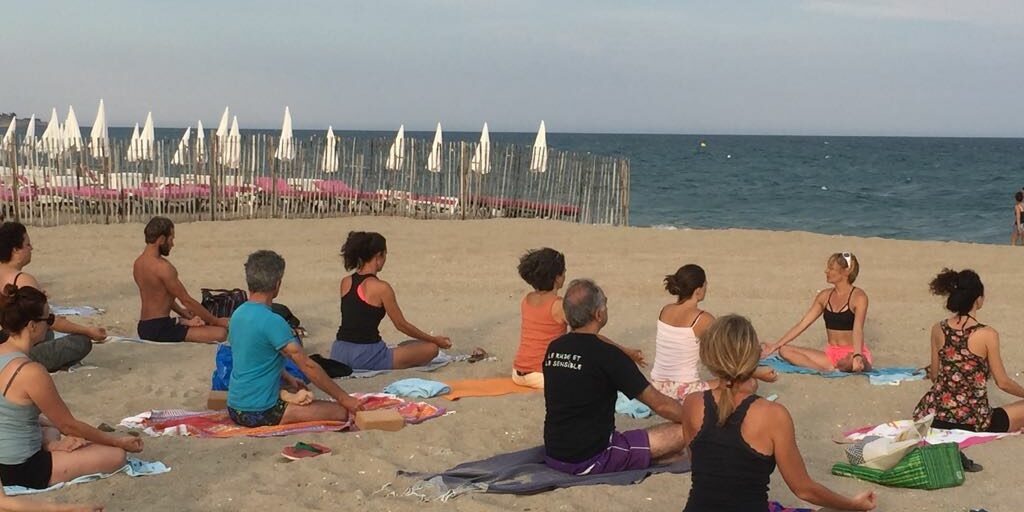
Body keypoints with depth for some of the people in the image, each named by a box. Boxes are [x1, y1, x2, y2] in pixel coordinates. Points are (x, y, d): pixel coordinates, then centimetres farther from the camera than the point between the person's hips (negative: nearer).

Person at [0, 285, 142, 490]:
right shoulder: (31, 372, -25)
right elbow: (69, 425, -14)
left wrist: (52, 443, 11)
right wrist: (118, 442, -3)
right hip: (20, 471, -8)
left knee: (51, 429, 38)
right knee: (116, 456, -6)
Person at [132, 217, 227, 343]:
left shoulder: (138, 263, 10)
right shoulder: (162, 267, -18)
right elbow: (187, 300, -14)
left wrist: (187, 316, 14)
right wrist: (216, 321, -5)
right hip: (159, 329, -10)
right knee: (220, 333, -20)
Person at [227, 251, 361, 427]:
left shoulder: (238, 314, 7)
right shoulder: (272, 322, -20)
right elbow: (308, 366, -17)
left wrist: (288, 379, 26)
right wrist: (344, 399, -10)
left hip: (235, 408, 9)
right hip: (260, 412, -9)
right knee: (341, 412, -10)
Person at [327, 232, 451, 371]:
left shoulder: (345, 282, 5)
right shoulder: (381, 287, -13)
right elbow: (401, 325, -3)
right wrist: (435, 340, 6)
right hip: (365, 356, -7)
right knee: (431, 348, 2)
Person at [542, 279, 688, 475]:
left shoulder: (553, 349, 5)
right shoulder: (607, 355, -15)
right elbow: (660, 404, -8)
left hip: (552, 457, 7)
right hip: (590, 461, -7)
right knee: (683, 432, -4)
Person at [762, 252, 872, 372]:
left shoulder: (858, 297, -10)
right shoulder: (825, 296, 8)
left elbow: (858, 330, -22)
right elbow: (802, 324, 10)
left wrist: (857, 356, -40)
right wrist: (776, 345, 6)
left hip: (851, 355, -7)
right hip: (831, 354, 7)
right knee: (785, 351, -11)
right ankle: (831, 369, -25)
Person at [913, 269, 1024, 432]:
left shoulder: (938, 330, -1)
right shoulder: (988, 335, -14)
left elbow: (934, 376, 8)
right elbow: (1003, 382, -5)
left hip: (935, 418, 5)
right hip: (973, 423, -5)